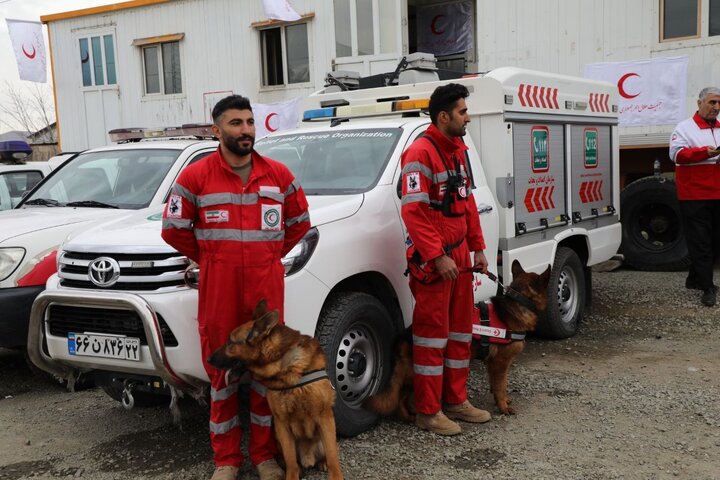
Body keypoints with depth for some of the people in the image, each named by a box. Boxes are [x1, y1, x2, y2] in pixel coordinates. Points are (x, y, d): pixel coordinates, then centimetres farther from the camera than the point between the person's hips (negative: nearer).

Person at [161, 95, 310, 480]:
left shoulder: (279, 174, 6)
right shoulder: (196, 176, -2)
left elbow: (299, 222, 15)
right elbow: (173, 228, 3)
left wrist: (271, 255, 10)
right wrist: (209, 259, 6)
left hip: (267, 285, 2)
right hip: (218, 286, -2)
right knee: (221, 369, 5)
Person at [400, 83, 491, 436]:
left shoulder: (458, 149, 14)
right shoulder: (421, 153, -15)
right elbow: (413, 211, -21)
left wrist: (477, 248, 15)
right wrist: (438, 257, -22)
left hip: (459, 257, 9)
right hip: (432, 261, -9)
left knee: (461, 330, 15)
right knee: (432, 333, -2)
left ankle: (456, 401, 27)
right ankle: (428, 412, 9)